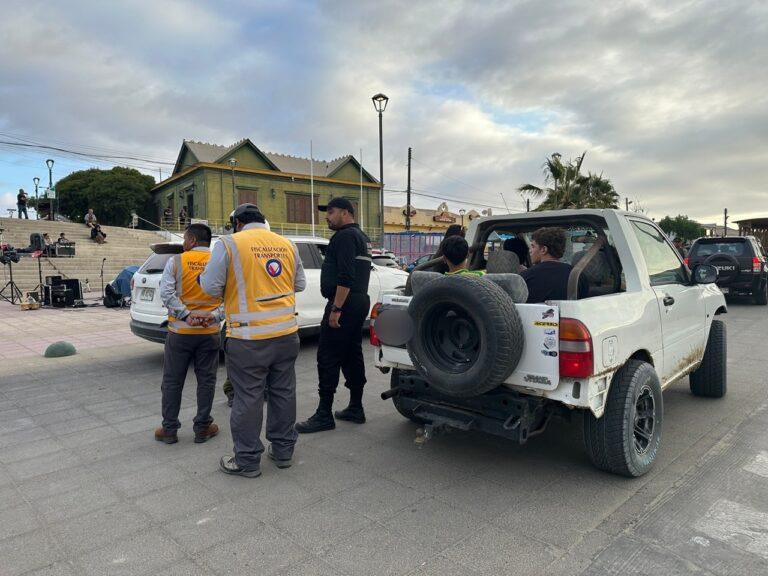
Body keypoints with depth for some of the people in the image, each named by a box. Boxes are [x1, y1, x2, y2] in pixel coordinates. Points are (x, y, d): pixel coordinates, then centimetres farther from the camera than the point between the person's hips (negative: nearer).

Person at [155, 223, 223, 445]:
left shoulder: (176, 261, -3)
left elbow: (166, 292, -12)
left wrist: (187, 315, -16)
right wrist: (214, 316, -13)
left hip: (179, 331, -1)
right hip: (209, 333, 1)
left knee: (172, 381, 10)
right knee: (206, 380, 9)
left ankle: (169, 429, 19)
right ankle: (202, 428, 17)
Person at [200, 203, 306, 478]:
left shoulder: (229, 244, -6)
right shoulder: (287, 244, 9)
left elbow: (211, 286, -7)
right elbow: (300, 284, 14)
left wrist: (203, 277, 15)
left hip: (249, 338, -5)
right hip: (287, 332, 5)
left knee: (248, 398, 6)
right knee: (283, 392, 16)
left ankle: (247, 461, 19)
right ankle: (283, 451, 29)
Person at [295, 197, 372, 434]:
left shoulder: (345, 236, -12)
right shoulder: (362, 237, 20)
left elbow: (346, 277, -22)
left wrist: (336, 309, -23)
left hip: (344, 303, -10)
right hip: (361, 301, 10)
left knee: (328, 358, -6)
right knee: (352, 355, 13)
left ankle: (324, 415, -1)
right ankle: (355, 409, 20)